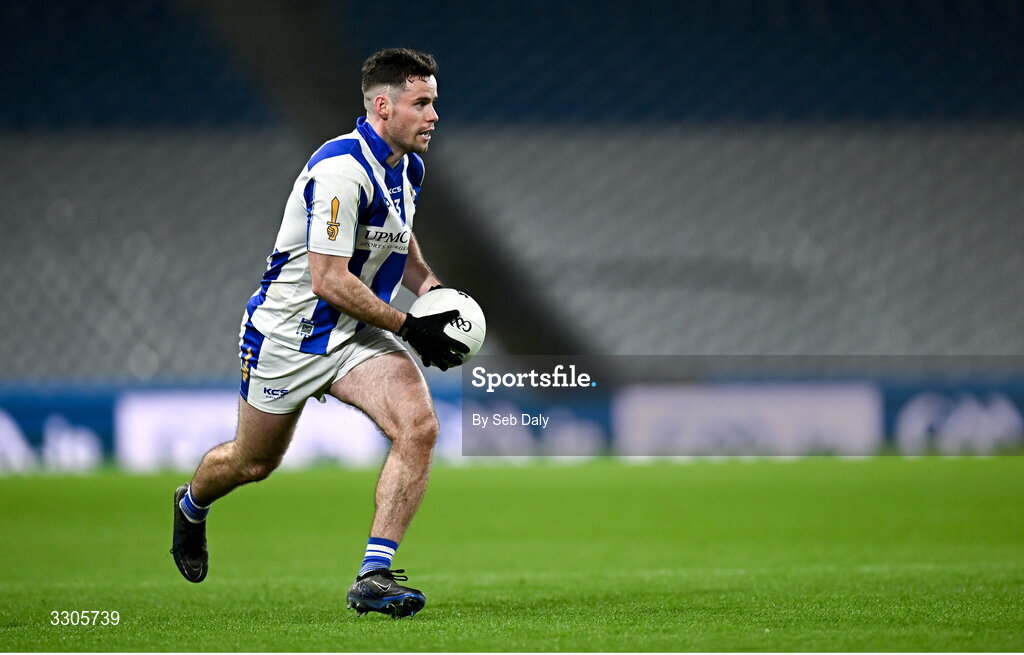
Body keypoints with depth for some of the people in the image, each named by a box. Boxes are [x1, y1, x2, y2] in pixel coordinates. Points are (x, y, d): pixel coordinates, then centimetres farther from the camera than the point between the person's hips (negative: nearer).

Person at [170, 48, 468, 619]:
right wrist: (410, 328, -25)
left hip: (358, 336, 6)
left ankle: (375, 576, -17)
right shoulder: (340, 169, -26)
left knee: (419, 428, -19)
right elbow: (330, 280, -28)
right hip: (289, 331, -6)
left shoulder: (409, 166, 2)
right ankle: (192, 507, 49)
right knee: (253, 462, 13)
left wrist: (431, 290, 4)